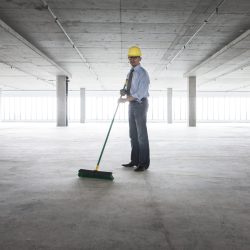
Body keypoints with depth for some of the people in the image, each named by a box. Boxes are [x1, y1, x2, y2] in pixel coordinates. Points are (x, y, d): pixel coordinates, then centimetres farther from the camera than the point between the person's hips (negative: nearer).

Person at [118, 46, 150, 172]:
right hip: (132, 104, 8)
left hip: (140, 104, -8)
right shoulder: (130, 73, 15)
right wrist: (123, 91, -1)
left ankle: (144, 163, -1)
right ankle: (135, 160, 18)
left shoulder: (143, 73, -11)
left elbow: (140, 93, -20)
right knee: (133, 134, 10)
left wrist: (125, 99, -19)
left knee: (142, 134, -7)